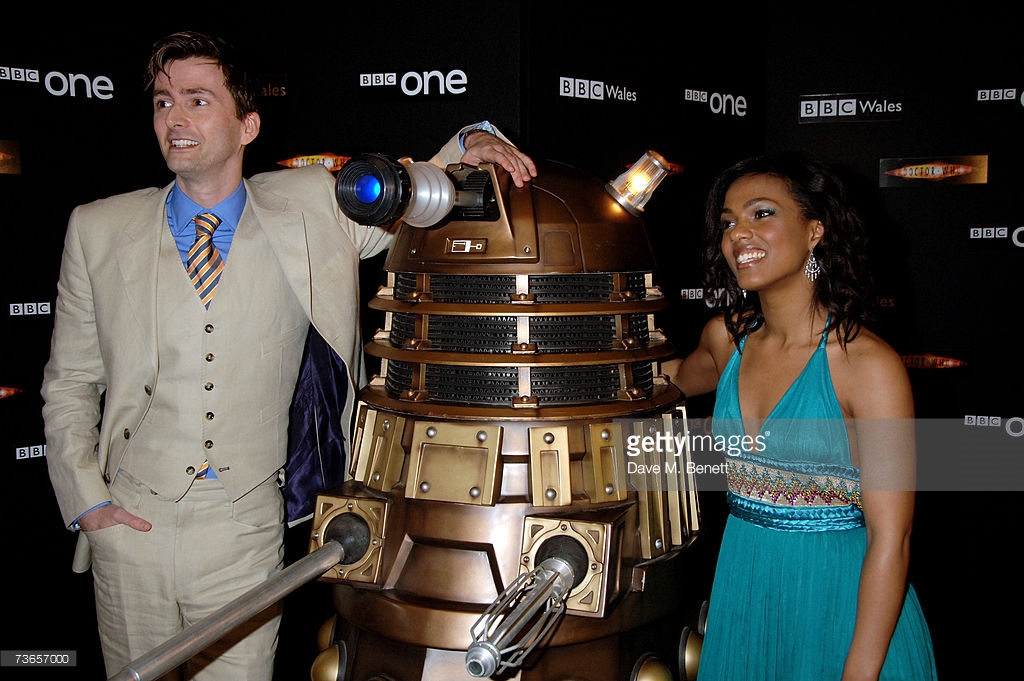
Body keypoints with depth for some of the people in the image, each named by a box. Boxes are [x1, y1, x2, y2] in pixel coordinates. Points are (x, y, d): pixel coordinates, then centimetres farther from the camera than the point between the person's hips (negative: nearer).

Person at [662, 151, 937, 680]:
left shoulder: (869, 364, -18)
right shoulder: (726, 337, 0)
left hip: (838, 606, -5)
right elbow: (682, 379, 24)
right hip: (741, 594, 5)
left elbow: (890, 542, -18)